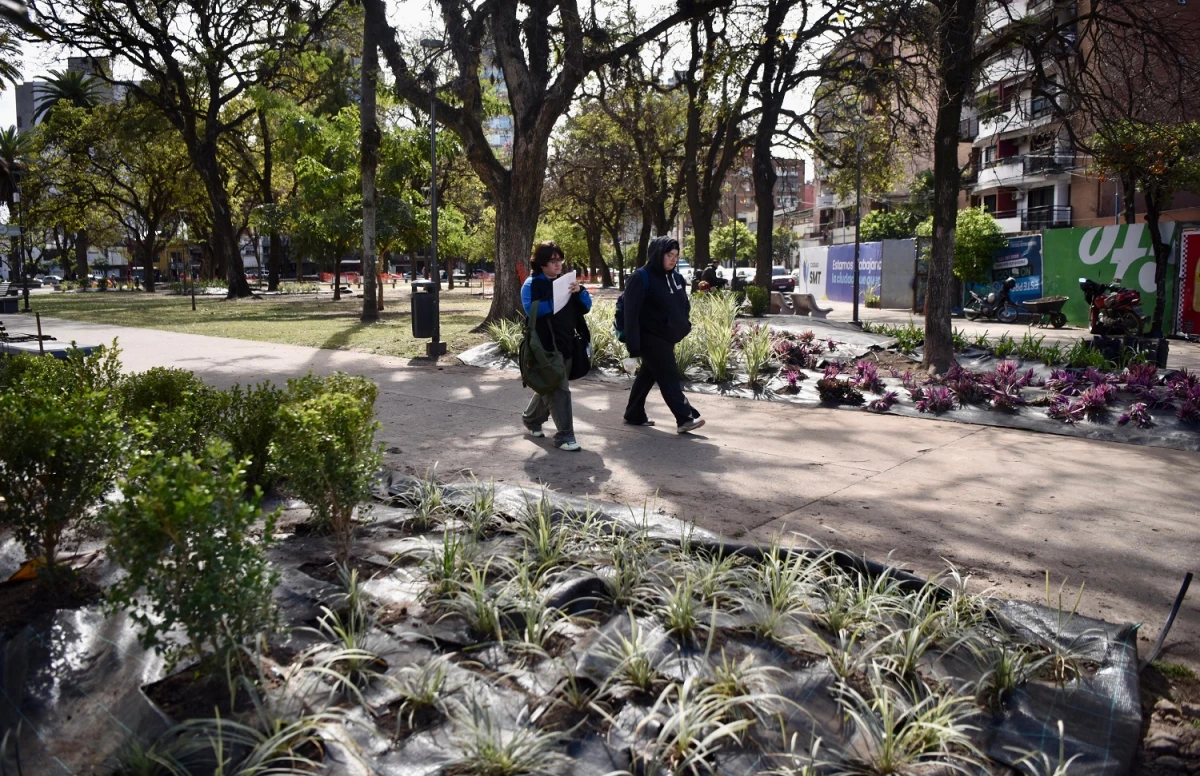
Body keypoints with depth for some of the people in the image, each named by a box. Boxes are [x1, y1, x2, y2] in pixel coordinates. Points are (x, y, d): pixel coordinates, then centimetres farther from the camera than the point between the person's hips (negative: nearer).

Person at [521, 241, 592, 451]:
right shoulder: (532, 284, -6)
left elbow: (586, 307, 11)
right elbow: (531, 310, -20)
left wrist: (580, 291, -8)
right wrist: (556, 300, -25)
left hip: (566, 345, 7)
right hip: (546, 347, -7)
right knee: (559, 390, -9)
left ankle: (530, 418, 39)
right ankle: (564, 435, -4)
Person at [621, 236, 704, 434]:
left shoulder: (676, 278, 8)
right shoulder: (641, 278, -15)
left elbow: (684, 305, 22)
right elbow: (632, 315, -19)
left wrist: (682, 326, 6)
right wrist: (633, 350, -22)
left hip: (667, 337, 8)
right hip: (651, 338, -8)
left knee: (647, 376, 15)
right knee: (669, 378, -9)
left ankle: (634, 415, 26)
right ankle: (685, 418, -8)